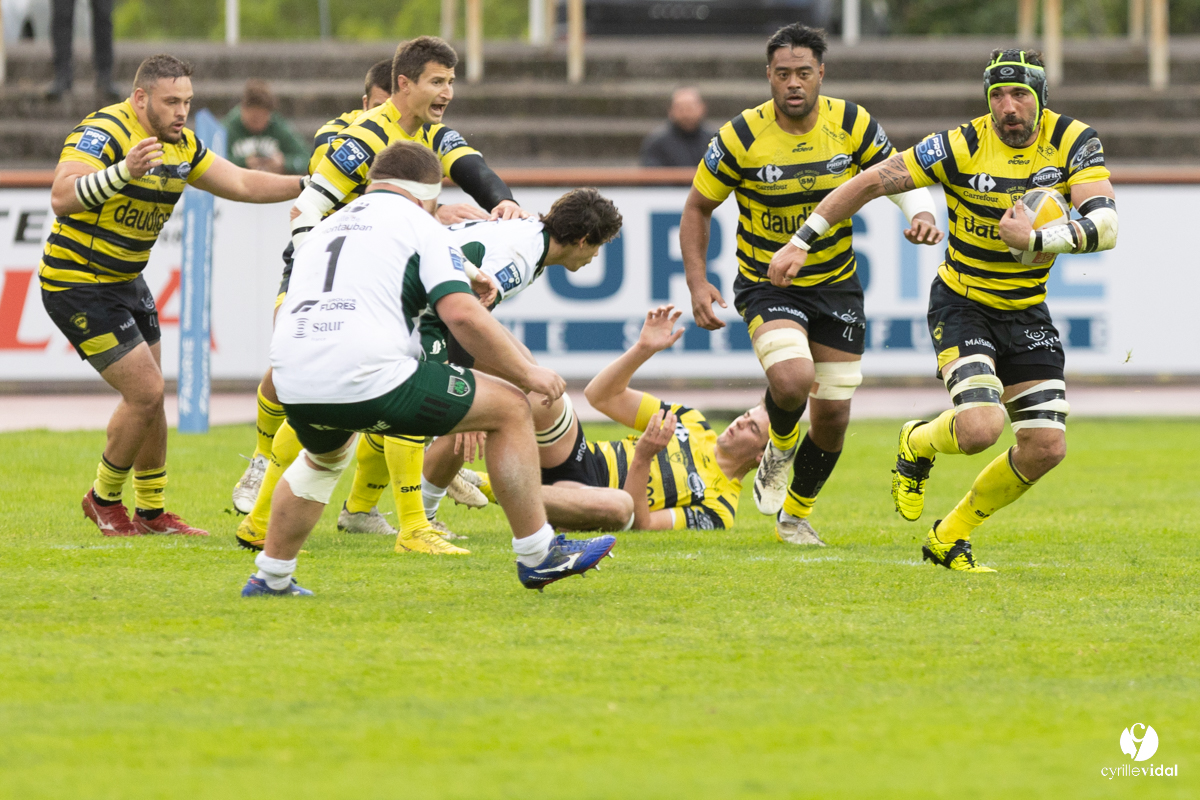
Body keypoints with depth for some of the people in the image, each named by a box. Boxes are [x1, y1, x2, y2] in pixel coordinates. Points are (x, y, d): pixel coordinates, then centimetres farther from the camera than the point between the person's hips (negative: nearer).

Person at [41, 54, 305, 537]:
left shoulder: (181, 145, 3)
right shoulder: (103, 132, -23)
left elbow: (243, 185, 8)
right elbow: (61, 199, -37)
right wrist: (124, 171, -52)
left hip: (125, 282, 9)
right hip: (76, 284, -9)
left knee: (151, 398, 11)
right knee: (144, 392, -11)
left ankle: (151, 511, 25)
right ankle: (104, 499, 9)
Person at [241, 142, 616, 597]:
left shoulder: (324, 230, 29)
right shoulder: (419, 226, 10)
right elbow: (462, 314, -4)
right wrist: (526, 374, 6)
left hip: (294, 387, 7)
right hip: (369, 378, -7)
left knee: (325, 456, 42)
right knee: (510, 409, 9)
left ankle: (270, 577, 38)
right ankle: (538, 557, 10)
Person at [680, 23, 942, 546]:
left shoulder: (852, 125, -11)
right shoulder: (743, 137, -16)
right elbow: (698, 207, -4)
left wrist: (921, 215, -23)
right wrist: (698, 283, -14)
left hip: (836, 283, 3)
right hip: (766, 283, -3)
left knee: (832, 415, 4)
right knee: (793, 380, -30)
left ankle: (795, 512, 31)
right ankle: (779, 446, 7)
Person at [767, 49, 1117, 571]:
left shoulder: (1072, 141, -11)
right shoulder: (963, 146, -17)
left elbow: (1105, 228, -21)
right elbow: (871, 182, -11)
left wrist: (1034, 240, -35)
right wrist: (802, 241, -12)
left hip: (1026, 312, 4)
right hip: (962, 306, -4)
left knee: (1046, 448, -4)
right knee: (979, 428, -26)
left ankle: (950, 538, 18)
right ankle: (918, 444, 13)